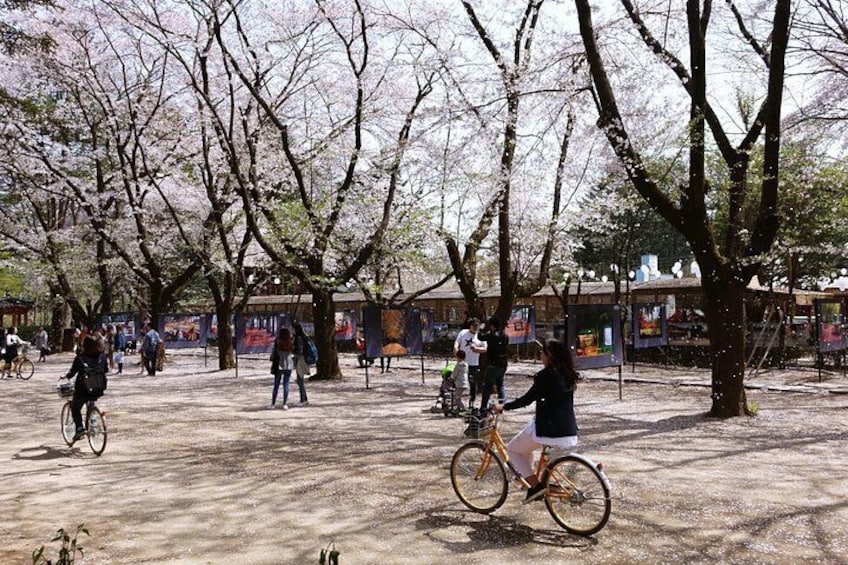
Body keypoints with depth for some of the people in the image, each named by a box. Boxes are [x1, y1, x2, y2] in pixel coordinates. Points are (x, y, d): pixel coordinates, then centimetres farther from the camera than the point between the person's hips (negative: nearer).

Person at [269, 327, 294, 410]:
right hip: (288, 366, 1)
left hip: (279, 366, -1)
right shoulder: (291, 344, -3)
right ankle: (285, 404, 3)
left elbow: (273, 355, -5)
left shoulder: (277, 343, -9)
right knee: (286, 384, 5)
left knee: (276, 385, 7)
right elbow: (293, 355, 2)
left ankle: (273, 403, 11)